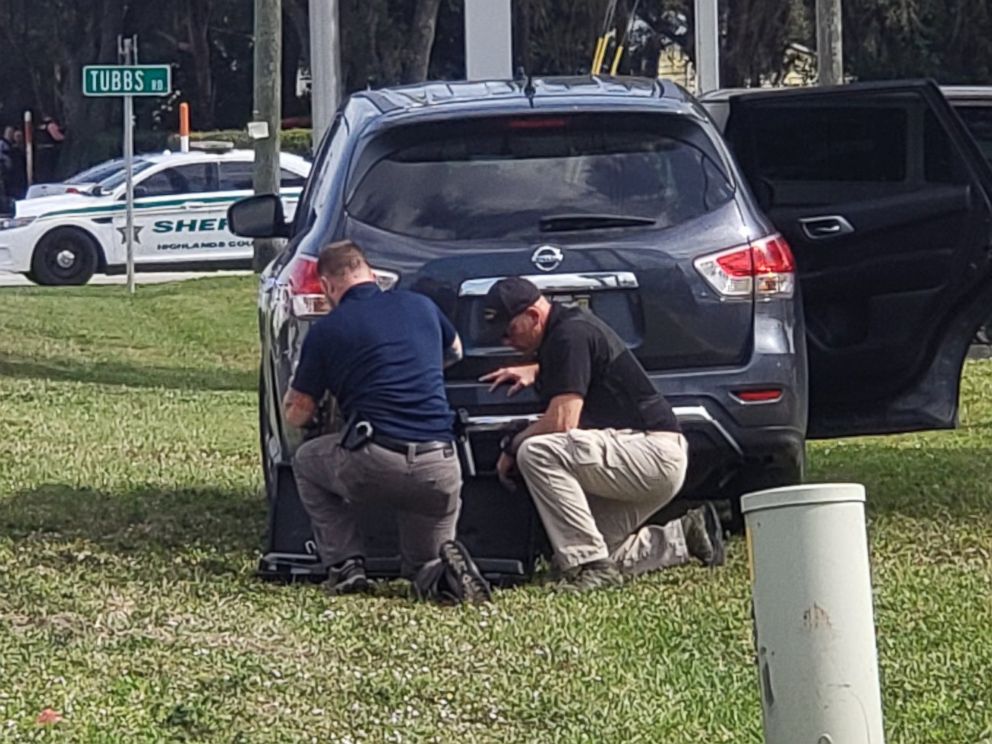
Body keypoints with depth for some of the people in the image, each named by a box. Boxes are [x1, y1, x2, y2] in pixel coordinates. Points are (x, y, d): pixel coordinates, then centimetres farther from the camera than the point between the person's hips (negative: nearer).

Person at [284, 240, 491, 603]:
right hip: (440, 470, 4)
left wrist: (292, 393, 36)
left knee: (306, 461, 29)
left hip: (373, 467, -4)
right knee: (426, 568, 25)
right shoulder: (422, 306, 15)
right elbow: (454, 351, 39)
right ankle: (444, 572, -12)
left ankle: (345, 565, 13)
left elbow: (297, 415, 14)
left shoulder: (327, 330, 4)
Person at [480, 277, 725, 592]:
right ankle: (685, 537, 14)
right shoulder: (569, 324, 16)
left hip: (654, 454, -11)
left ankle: (591, 565, -26)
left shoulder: (570, 335, -15)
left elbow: (562, 421, -22)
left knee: (537, 453, -27)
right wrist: (533, 371, 22)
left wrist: (511, 447, -7)